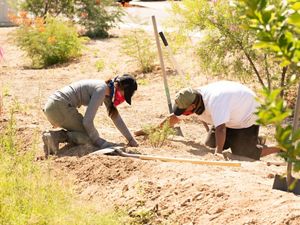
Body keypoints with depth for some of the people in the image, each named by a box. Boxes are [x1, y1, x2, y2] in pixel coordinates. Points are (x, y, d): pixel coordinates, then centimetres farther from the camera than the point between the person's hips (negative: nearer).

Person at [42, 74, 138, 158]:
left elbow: (116, 117, 26)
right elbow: (87, 121, -18)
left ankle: (55, 134, 1)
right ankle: (55, 137, -20)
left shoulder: (108, 92, 15)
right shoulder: (101, 89, -15)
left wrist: (131, 139, 28)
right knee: (90, 136, -8)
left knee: (89, 132, 14)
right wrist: (99, 141, -8)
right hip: (59, 106, -10)